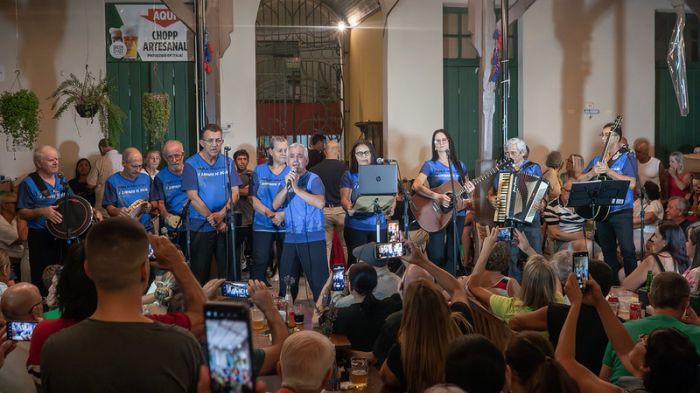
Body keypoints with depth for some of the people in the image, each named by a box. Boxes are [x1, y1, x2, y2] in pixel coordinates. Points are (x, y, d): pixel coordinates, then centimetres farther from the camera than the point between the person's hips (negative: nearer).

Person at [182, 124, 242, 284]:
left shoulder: (227, 163, 6)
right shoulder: (191, 164, -4)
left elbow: (235, 192, 2)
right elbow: (193, 198, -9)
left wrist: (222, 213, -15)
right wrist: (212, 219, -15)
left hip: (225, 225, 3)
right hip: (201, 227, -3)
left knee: (230, 271, 5)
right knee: (200, 272, 2)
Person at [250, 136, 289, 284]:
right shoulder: (259, 171, 7)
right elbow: (253, 198, 1)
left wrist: (283, 215, -17)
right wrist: (270, 214, -12)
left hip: (287, 224, 0)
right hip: (263, 225, 0)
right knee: (259, 263, -5)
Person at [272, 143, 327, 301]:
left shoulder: (313, 179, -4)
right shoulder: (287, 180, 13)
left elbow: (320, 203, -22)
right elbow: (275, 205, 1)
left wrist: (296, 188, -21)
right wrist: (287, 187, -14)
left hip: (313, 239, -6)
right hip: (290, 239, 6)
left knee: (318, 282, -7)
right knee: (286, 283, 11)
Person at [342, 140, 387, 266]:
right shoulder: (349, 175, 4)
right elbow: (344, 199, -5)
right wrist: (348, 207, -29)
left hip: (378, 225, 1)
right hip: (355, 226, -1)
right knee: (356, 261, -4)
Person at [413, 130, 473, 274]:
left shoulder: (460, 165, 11)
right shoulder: (430, 165, -1)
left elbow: (466, 185, 19)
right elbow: (416, 186, -15)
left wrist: (469, 189, -5)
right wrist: (437, 196, -26)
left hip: (458, 213, 4)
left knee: (452, 253, 5)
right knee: (437, 254, -8)